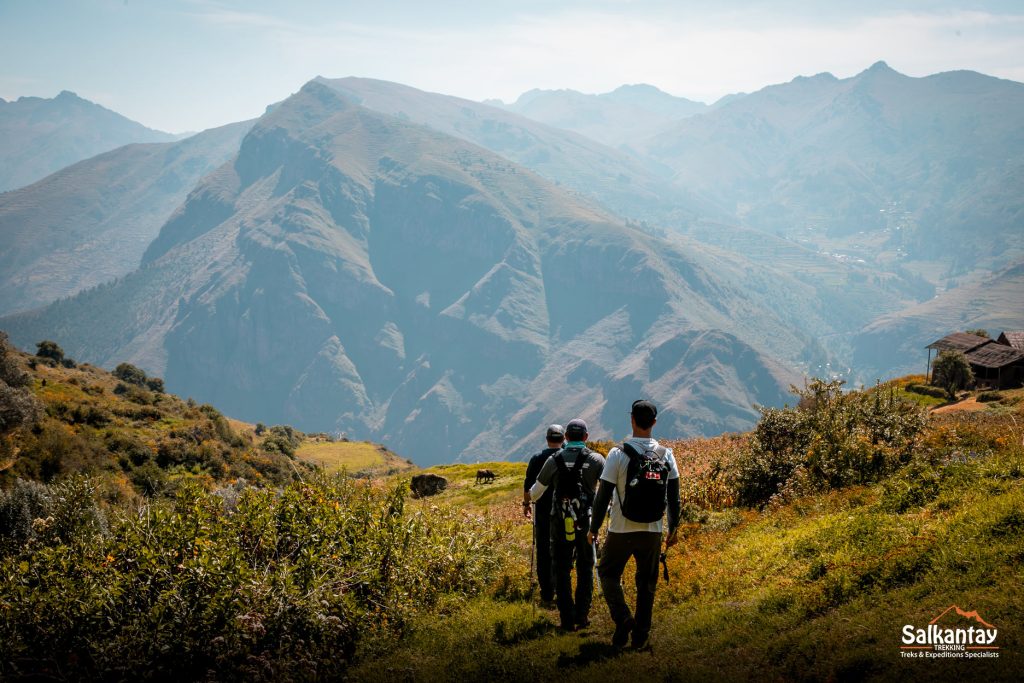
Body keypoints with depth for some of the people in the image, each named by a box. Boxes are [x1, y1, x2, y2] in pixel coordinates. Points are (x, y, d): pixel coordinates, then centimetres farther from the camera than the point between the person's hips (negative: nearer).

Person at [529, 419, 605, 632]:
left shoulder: (554, 460, 1)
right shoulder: (596, 460, -2)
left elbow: (535, 492, 10)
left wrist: (531, 498, 33)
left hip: (560, 523, 0)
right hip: (586, 522, 0)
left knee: (562, 571, 8)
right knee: (585, 570, 15)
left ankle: (567, 619, 5)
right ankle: (582, 615, 10)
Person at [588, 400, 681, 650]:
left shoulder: (618, 454, -12)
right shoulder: (666, 455, -1)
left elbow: (603, 496, -9)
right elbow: (674, 496, 3)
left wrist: (594, 529, 2)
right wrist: (673, 528, 15)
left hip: (621, 530, -3)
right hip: (653, 531, 3)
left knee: (608, 572, 16)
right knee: (646, 582, 14)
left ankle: (623, 617, -4)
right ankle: (640, 636, 16)